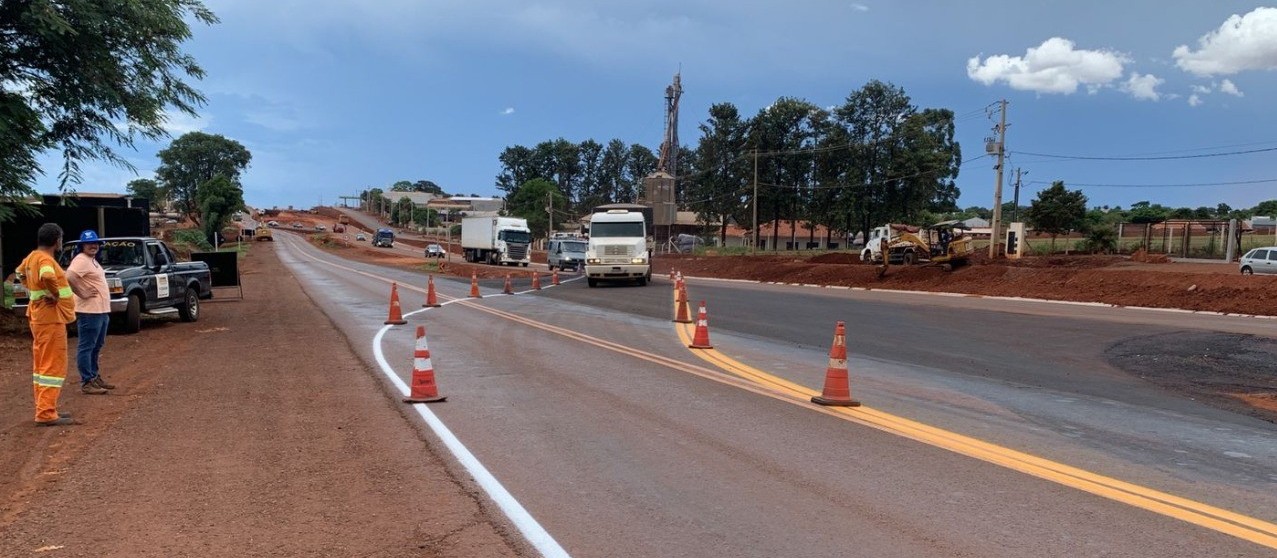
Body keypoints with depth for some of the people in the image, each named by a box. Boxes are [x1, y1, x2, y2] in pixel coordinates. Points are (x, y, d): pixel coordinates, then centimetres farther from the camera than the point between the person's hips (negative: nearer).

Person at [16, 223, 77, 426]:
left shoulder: (32, 257, 10)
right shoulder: (45, 259, -19)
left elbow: (21, 272, 32)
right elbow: (48, 277, -40)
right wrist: (56, 294, -23)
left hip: (39, 316, 10)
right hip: (51, 317, -10)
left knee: (41, 364, 15)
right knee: (53, 366, -8)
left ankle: (44, 409, 24)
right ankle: (46, 414, -8)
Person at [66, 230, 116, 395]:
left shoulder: (93, 260, 17)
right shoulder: (81, 260, -13)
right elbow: (69, 277, -29)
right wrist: (81, 293, -20)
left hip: (102, 310, 10)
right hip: (89, 312, -10)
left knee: (96, 346, 18)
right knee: (86, 347, -5)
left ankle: (94, 377, 29)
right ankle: (86, 383, -2)